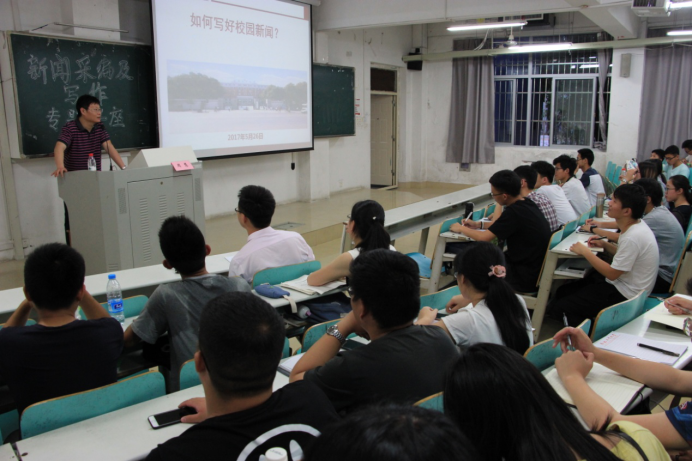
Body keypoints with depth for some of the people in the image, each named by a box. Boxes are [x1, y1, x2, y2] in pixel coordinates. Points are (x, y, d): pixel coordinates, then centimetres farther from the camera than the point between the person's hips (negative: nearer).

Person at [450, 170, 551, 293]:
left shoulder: (515, 211, -24)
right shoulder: (527, 204, 2)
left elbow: (484, 237, -20)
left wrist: (461, 228, -3)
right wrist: (478, 224, 15)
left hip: (525, 278, -8)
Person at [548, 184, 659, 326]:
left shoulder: (633, 237, -28)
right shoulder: (636, 226, 1)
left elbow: (612, 274, -23)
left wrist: (585, 252, -15)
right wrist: (605, 245, 3)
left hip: (623, 295, -10)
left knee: (557, 308, -11)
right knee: (562, 292, 13)